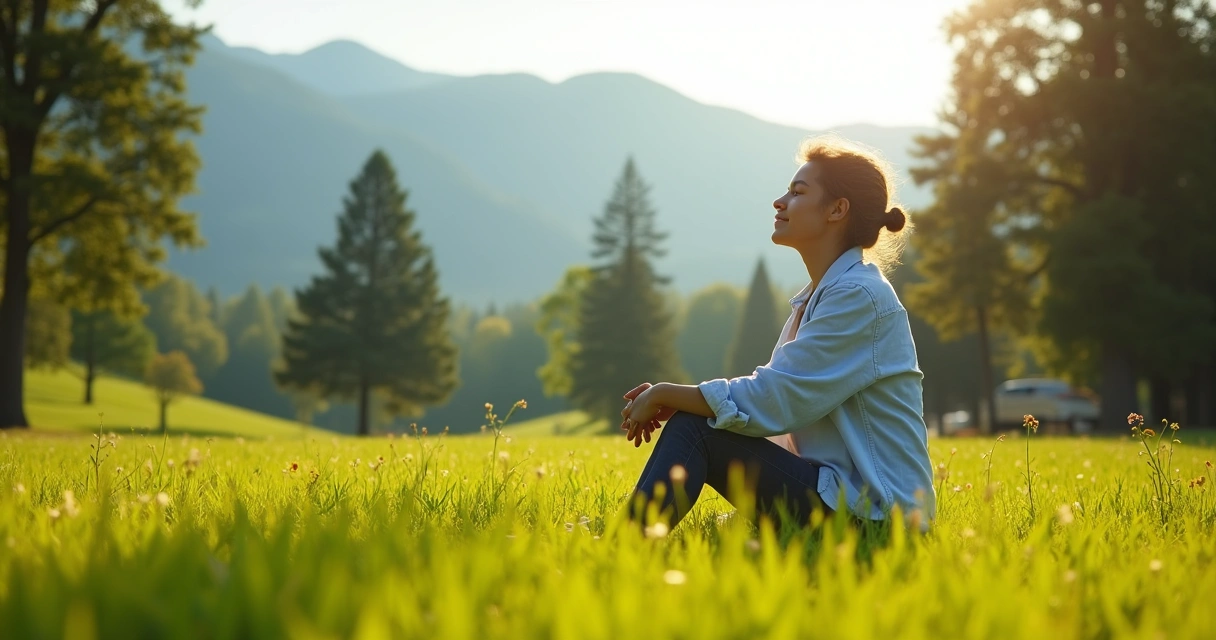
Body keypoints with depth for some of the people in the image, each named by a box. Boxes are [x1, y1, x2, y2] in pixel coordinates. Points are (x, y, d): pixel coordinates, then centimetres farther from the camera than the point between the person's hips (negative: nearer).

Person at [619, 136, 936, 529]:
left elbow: (772, 400, -20)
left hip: (870, 509, -9)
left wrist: (664, 395, -9)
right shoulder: (815, 298, 16)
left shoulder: (858, 295, -15)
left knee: (694, 430, -14)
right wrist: (673, 401, -2)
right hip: (838, 488, 9)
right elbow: (774, 393, 11)